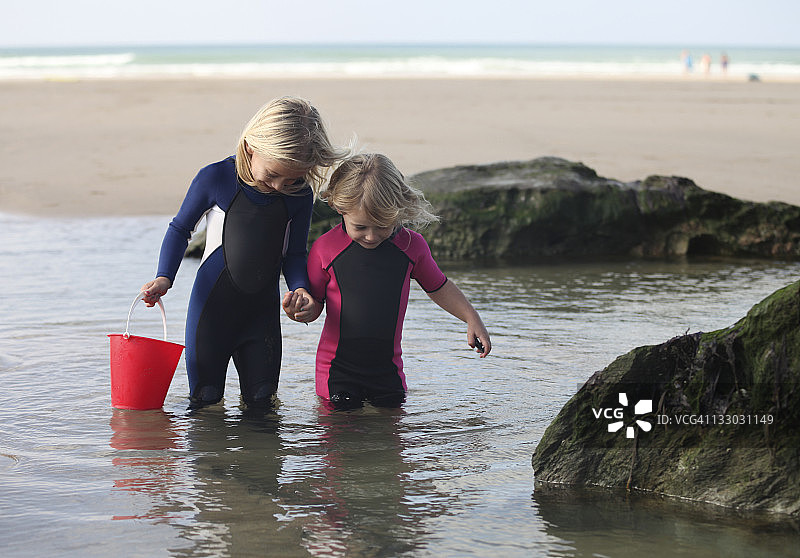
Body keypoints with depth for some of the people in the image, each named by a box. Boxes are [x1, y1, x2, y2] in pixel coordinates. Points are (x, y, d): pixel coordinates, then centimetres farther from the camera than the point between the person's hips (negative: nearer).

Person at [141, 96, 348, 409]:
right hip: (211, 308, -2)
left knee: (260, 400, 6)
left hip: (263, 312, 2)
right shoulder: (216, 179, -12)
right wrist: (164, 277, -11)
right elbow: (180, 229, 3)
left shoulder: (300, 195, -4)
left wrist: (300, 288, -13)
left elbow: (293, 253, 7)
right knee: (205, 399, 3)